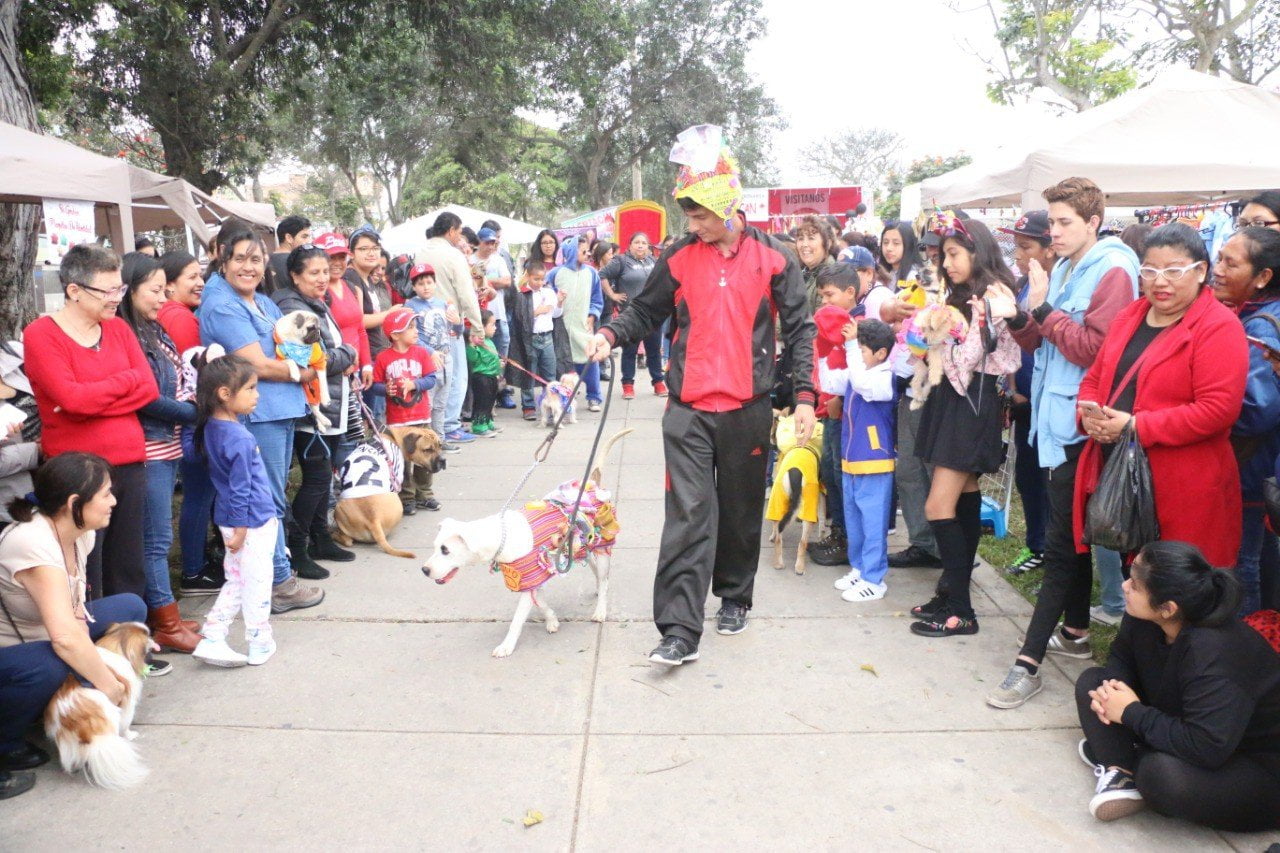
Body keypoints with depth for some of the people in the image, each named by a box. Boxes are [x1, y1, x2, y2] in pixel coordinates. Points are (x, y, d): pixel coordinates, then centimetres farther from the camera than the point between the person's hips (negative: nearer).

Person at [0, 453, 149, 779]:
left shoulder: (80, 531, -6)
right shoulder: (33, 544, -33)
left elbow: (74, 609, -2)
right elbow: (65, 638, -40)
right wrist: (108, 685, -27)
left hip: (38, 636, 9)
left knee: (130, 606, 2)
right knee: (50, 666, -37)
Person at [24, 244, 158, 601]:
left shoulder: (118, 328, 11)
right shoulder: (41, 335, -4)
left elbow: (150, 388, 1)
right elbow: (71, 398, -17)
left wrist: (94, 399, -12)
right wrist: (128, 379, -4)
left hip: (130, 463, 5)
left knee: (129, 572, 11)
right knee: (86, 582, -2)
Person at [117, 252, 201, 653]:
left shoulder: (154, 330, 12)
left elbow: (175, 376, 19)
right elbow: (145, 399, -17)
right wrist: (194, 413, -8)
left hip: (167, 445, 9)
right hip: (147, 449, -9)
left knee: (156, 535, 14)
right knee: (156, 538, -2)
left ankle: (156, 614, 23)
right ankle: (167, 626, 6)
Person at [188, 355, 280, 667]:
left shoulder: (210, 428, 3)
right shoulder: (239, 438, -23)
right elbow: (240, 488, -20)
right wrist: (240, 529, -17)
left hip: (234, 521, 8)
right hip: (253, 523, -8)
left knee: (236, 582, 18)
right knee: (257, 583, 5)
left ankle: (212, 639, 15)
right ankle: (260, 644, 17)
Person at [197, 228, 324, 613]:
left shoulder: (265, 304, 17)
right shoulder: (222, 307, -10)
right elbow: (259, 365, -16)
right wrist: (302, 373, -3)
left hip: (281, 410, 9)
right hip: (254, 413, -9)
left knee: (274, 498, 16)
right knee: (269, 502, -2)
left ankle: (277, 568, 26)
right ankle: (279, 584, 6)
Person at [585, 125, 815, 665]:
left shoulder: (772, 258, 1)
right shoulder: (679, 259, 4)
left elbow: (800, 330, 3)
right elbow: (646, 313, 12)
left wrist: (804, 397, -3)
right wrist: (612, 334, -8)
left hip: (748, 409, 0)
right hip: (688, 410, 0)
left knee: (741, 511, 13)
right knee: (687, 515, -7)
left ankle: (733, 597, 35)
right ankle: (680, 630, -6)